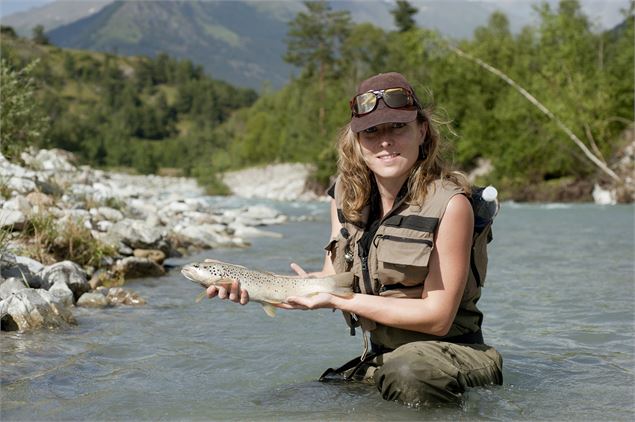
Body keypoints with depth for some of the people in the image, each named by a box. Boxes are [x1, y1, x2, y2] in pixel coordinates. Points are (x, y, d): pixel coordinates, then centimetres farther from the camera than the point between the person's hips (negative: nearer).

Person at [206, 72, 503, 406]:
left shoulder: (449, 203, -18)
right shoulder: (347, 194, 2)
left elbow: (437, 317, -16)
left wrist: (336, 299, -18)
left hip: (450, 353, -5)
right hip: (381, 359, 6)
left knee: (407, 372, -37)